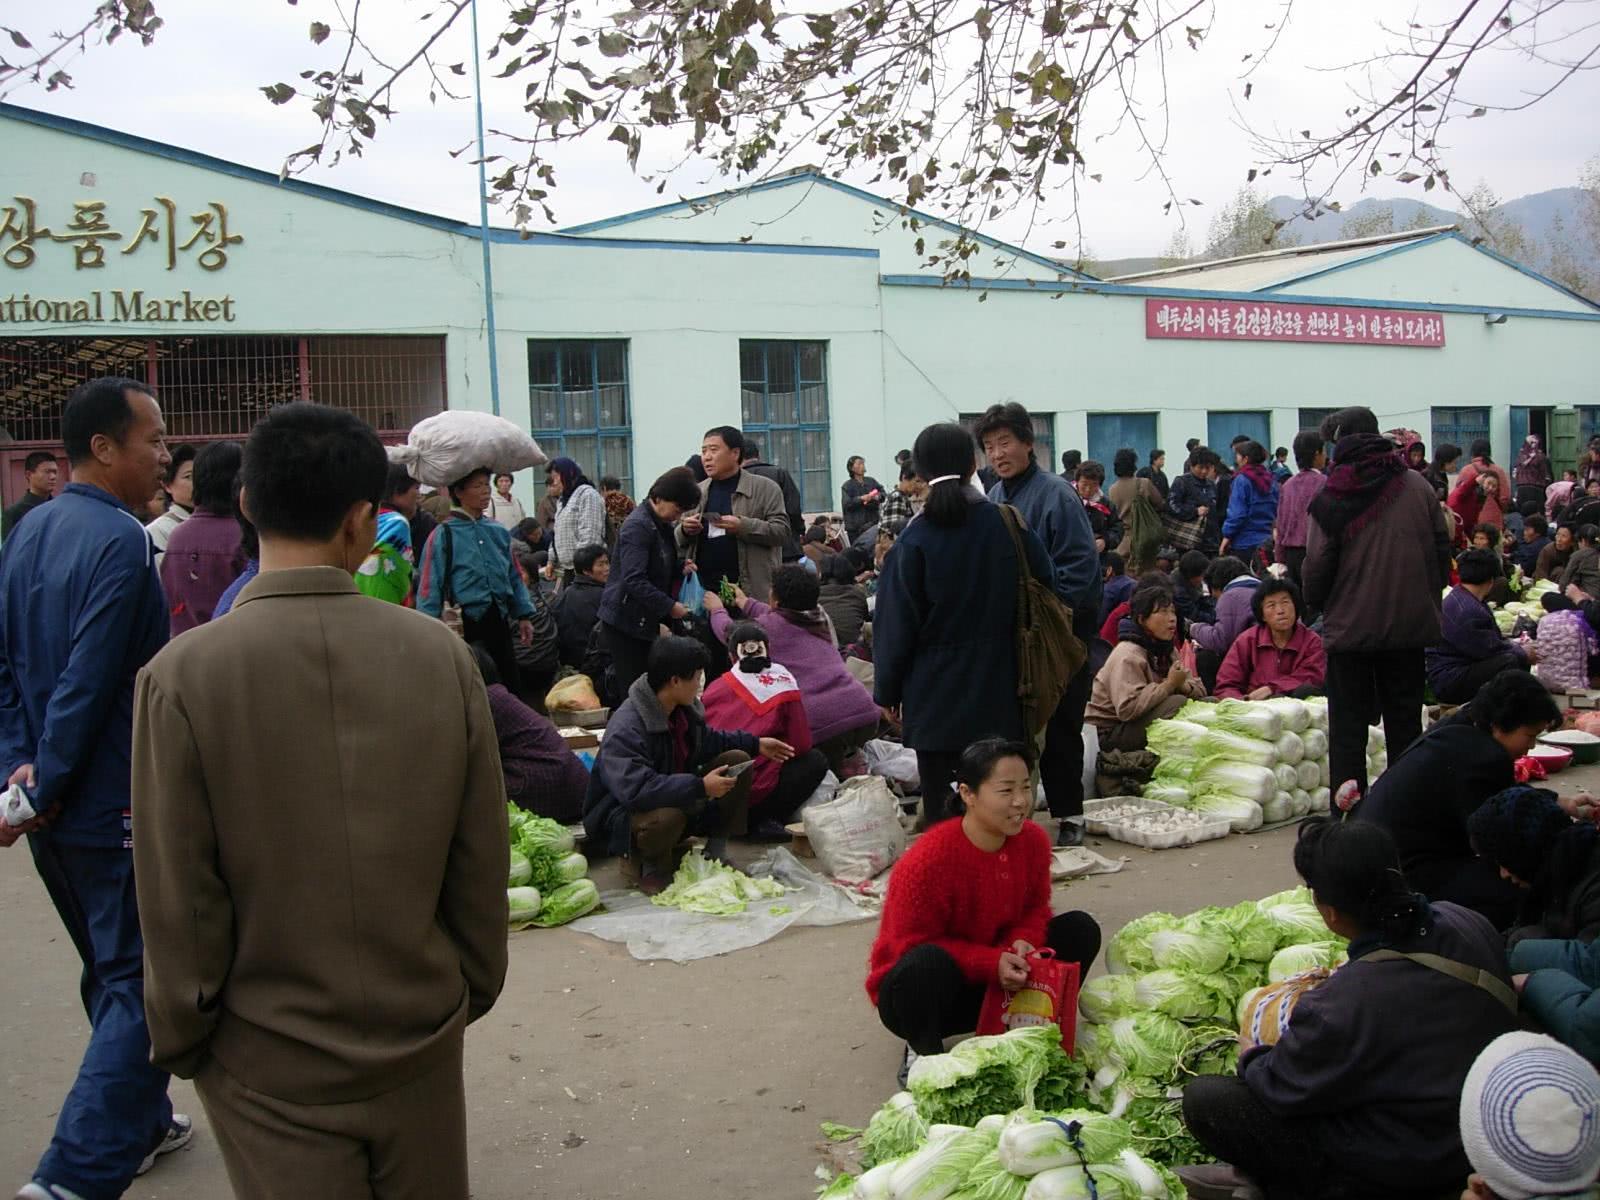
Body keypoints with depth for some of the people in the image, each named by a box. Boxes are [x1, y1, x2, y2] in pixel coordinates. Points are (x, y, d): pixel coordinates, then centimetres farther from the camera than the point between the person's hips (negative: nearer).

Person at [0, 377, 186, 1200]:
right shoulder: (120, 542, -20)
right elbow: (89, 684, -22)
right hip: (115, 806, -9)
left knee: (110, 972, 22)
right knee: (139, 984, 0)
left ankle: (138, 1123, 36)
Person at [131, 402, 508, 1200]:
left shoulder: (182, 676, -17)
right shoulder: (441, 654, -11)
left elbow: (180, 898, -12)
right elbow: (481, 859, -4)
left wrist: (181, 1039, 4)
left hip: (270, 1065, -2)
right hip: (420, 1038, 2)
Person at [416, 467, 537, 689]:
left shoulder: (499, 531, 7)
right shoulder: (444, 535, -8)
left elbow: (514, 576, 14)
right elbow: (430, 587, -9)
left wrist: (524, 616, 11)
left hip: (499, 621, 5)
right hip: (465, 626, -5)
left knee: (509, 684, 13)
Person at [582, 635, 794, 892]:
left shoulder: (685, 708, -2)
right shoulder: (625, 730, -31)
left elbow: (706, 741, 20)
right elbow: (635, 790, -42)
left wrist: (755, 744, 15)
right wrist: (700, 786, -40)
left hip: (678, 798, 9)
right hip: (622, 812, -9)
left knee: (737, 761, -3)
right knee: (668, 816, -43)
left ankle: (715, 852, 6)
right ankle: (644, 864, -8)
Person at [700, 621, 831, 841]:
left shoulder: (715, 687, 8)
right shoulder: (781, 682, 0)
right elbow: (801, 743, 0)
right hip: (756, 789, -5)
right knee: (816, 760, 17)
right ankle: (764, 821, 2)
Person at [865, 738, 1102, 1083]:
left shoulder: (1034, 841, -12)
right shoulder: (924, 863, -31)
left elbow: (1035, 910, 1)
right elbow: (912, 947, -23)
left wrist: (1022, 944, -23)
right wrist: (992, 962, -32)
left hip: (998, 983, 6)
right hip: (921, 990, -5)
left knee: (1080, 929, -8)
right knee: (927, 965, -41)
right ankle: (924, 1054, -10)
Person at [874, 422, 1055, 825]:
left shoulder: (914, 541, -11)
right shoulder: (1009, 525, -4)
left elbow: (897, 624, -6)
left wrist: (888, 691, 5)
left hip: (933, 694, -2)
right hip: (997, 693, 2)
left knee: (937, 802, 5)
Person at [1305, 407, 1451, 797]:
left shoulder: (1330, 498, -11)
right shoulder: (1417, 485, 0)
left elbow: (1317, 565, -11)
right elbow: (1442, 549, 6)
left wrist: (1315, 603, 8)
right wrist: (1430, 598, 18)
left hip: (1351, 627, -3)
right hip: (1411, 622, 3)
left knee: (1348, 726, 6)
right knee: (1405, 721, 14)